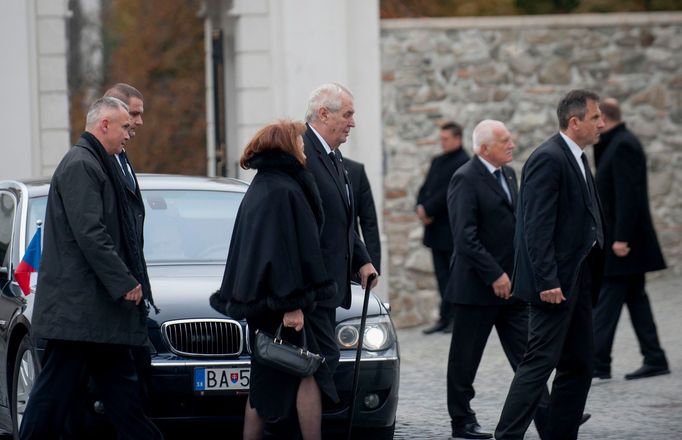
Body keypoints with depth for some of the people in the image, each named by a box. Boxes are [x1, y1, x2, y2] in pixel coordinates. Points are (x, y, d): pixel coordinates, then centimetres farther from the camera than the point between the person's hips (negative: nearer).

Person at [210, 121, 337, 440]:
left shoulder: (258, 189, 17)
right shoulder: (283, 190, -14)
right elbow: (284, 249, -20)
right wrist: (292, 303, -22)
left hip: (259, 302, 10)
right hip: (277, 301, -10)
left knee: (266, 381, 11)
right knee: (308, 373, -9)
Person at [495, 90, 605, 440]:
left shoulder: (576, 159, 16)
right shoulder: (548, 159, -15)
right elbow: (537, 226, -20)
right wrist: (547, 281, -24)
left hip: (578, 279, 10)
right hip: (555, 281, -10)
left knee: (580, 363, 11)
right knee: (540, 361, -10)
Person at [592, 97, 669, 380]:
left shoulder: (623, 146, -16)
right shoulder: (616, 143, 15)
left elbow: (628, 195, -23)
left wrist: (621, 238, -24)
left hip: (621, 243, -10)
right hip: (625, 239, 10)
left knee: (606, 302, -8)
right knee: (635, 299, 11)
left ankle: (598, 365, -7)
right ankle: (654, 360, 13)